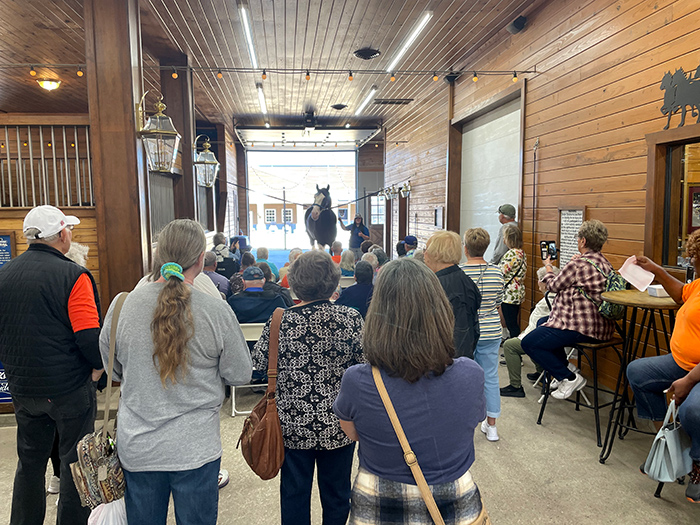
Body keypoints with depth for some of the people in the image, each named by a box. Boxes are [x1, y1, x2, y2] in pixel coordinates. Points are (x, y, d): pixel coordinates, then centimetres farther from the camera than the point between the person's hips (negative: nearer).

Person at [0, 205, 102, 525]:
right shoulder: (73, 276, -18)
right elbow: (89, 338, -23)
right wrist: (99, 366, -6)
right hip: (69, 389, -6)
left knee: (30, 461, 22)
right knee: (74, 461, 9)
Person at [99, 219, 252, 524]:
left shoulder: (121, 306, -9)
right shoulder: (217, 311, -18)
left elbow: (112, 370, 6)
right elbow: (240, 375, -7)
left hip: (136, 448, 3)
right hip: (195, 449, -2)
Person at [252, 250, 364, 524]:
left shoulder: (280, 322, -13)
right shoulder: (351, 319, -12)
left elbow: (259, 362, -2)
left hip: (294, 425, 0)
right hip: (339, 425, 1)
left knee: (294, 493, 18)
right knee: (336, 494, 19)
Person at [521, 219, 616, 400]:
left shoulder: (578, 263, -18)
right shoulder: (605, 264, 11)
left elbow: (554, 285, -4)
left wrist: (548, 268, 15)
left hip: (582, 328, -11)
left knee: (529, 343, -8)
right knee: (542, 323, 28)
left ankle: (570, 378, -4)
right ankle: (562, 368, 25)